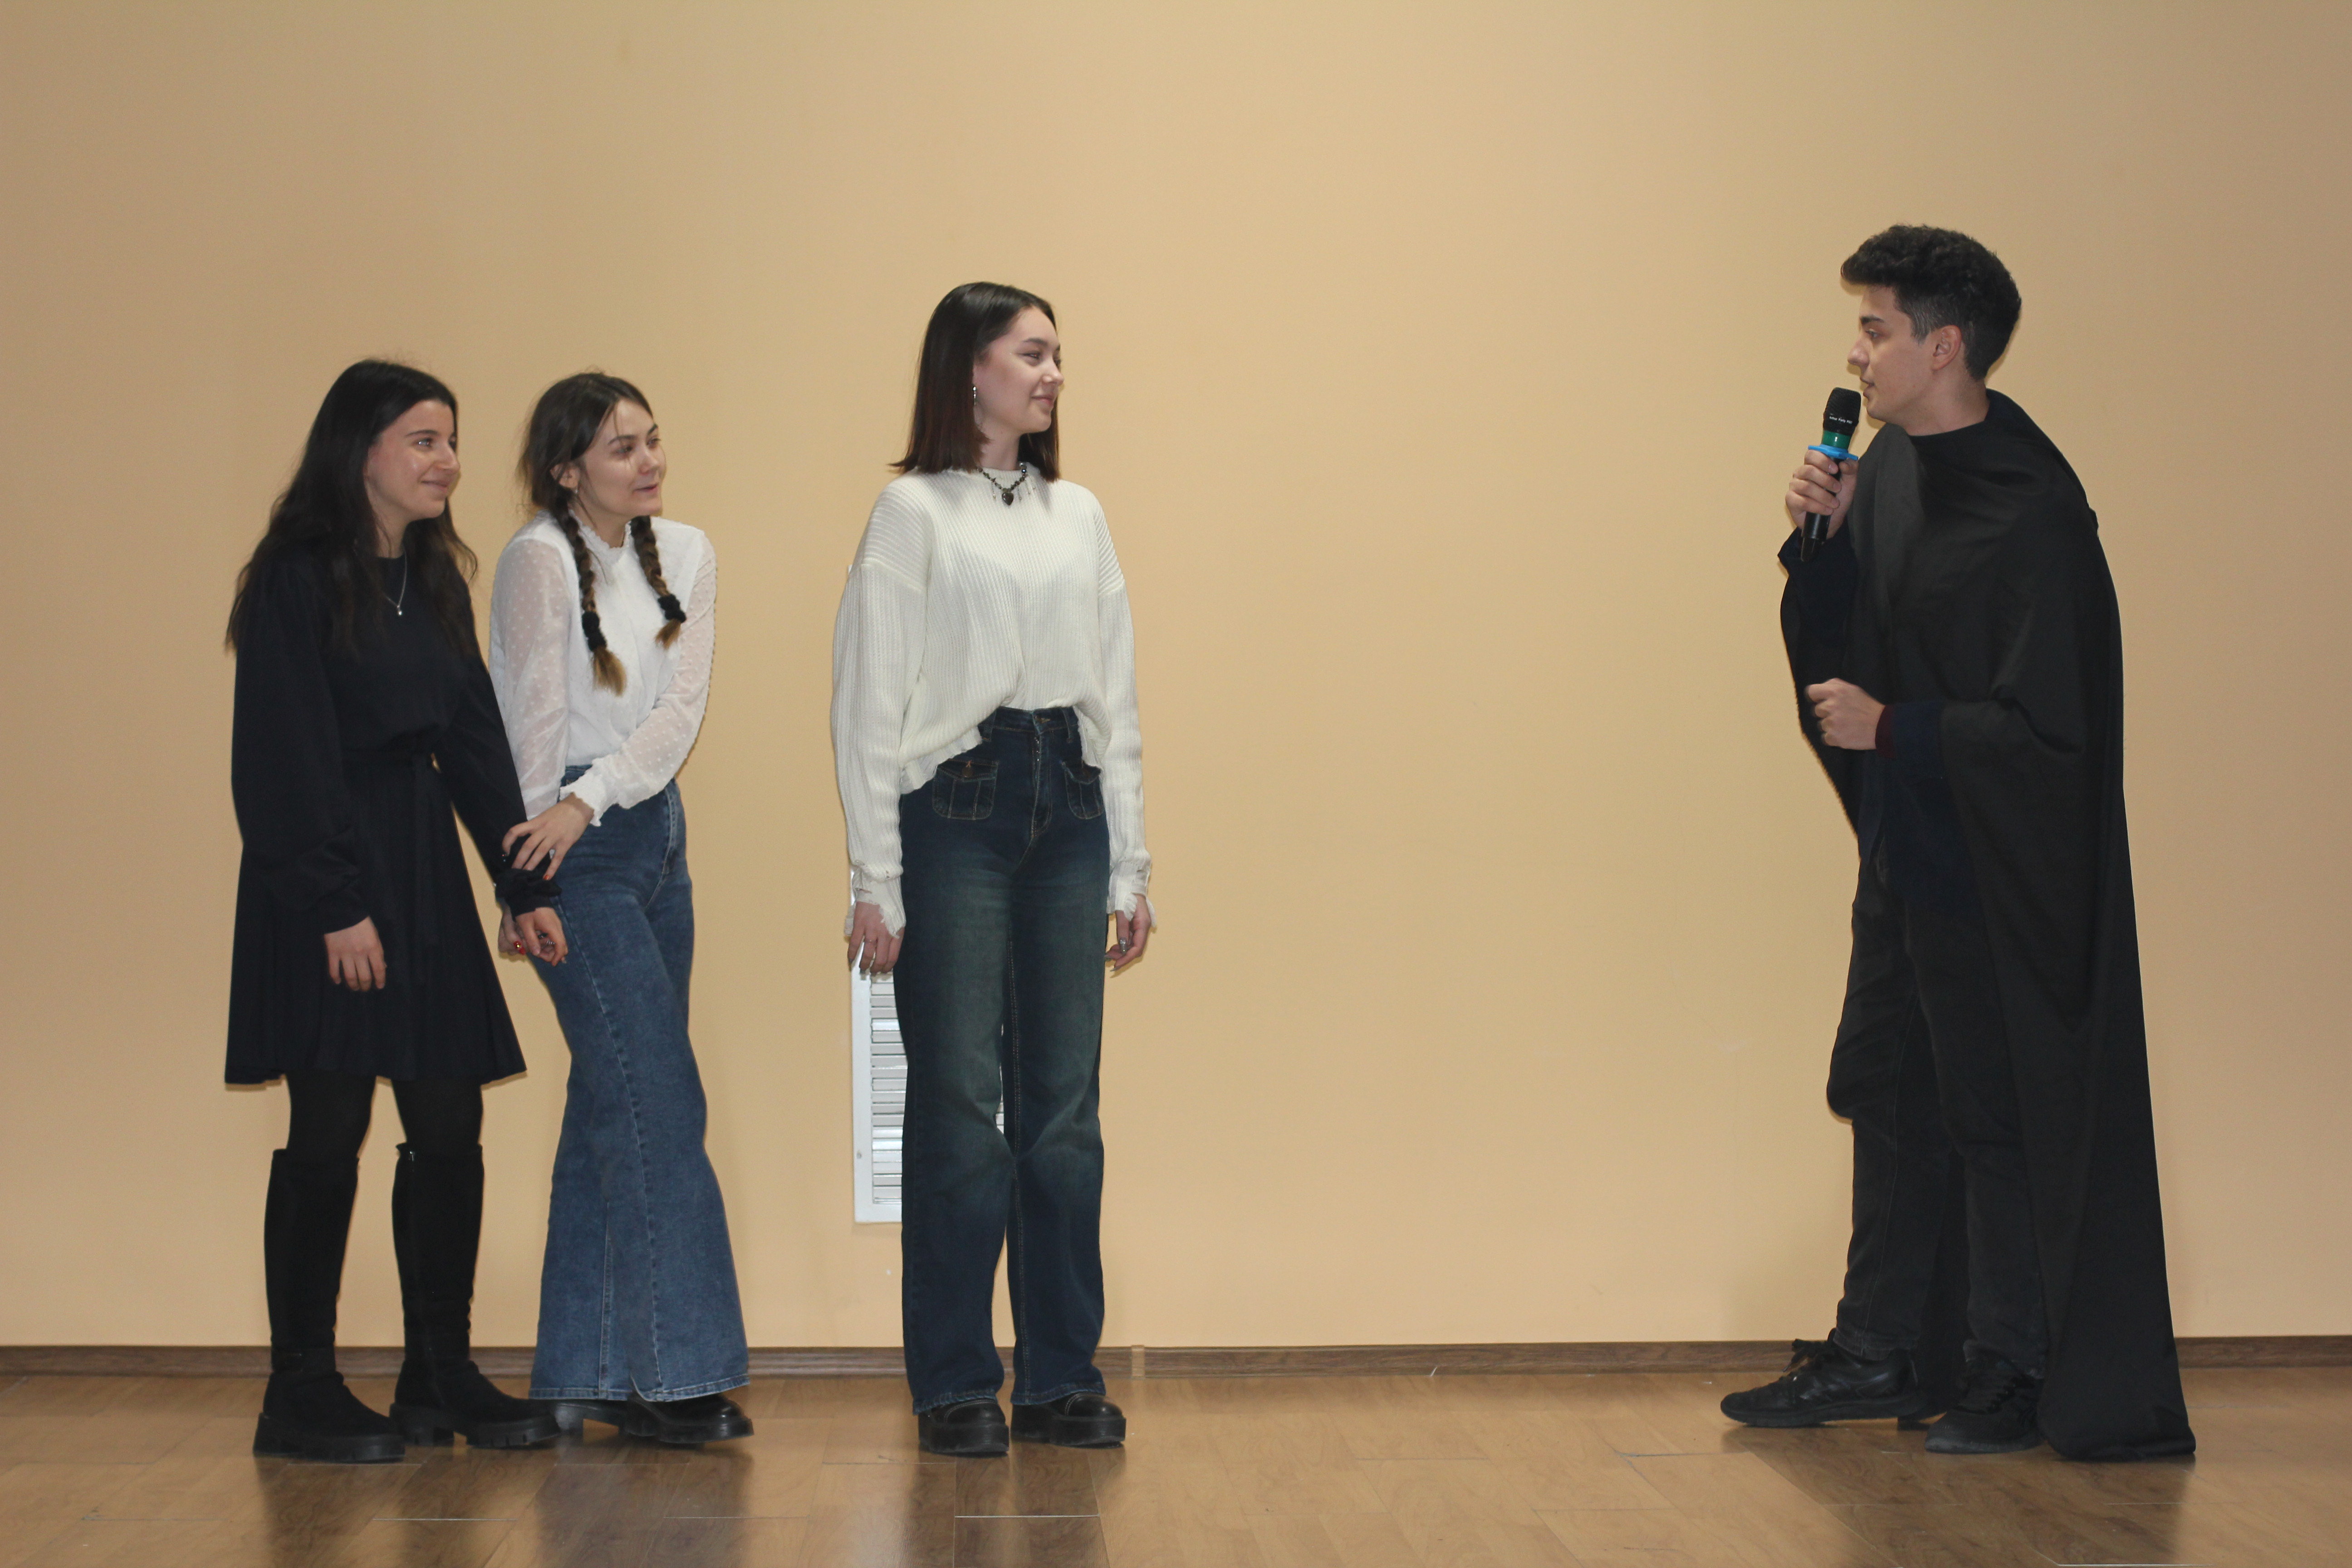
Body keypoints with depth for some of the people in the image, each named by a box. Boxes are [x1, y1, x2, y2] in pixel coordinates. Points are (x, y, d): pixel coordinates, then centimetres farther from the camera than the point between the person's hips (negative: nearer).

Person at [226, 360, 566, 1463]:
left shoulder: (436, 581, 15)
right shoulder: (298, 582, -8)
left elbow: (475, 740, 15)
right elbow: (289, 756, -13)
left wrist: (523, 887, 9)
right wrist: (335, 904, -18)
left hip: (423, 872, 7)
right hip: (326, 875, -7)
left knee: (449, 1129, 6)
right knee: (329, 1131, -4)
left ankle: (441, 1374, 15)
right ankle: (300, 1392, 4)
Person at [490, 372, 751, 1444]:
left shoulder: (686, 554, 7)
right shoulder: (540, 560, -11)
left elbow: (682, 706, -3)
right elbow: (537, 722, -10)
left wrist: (589, 801, -16)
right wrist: (532, 877, -8)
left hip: (654, 834, 7)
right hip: (576, 854, -7)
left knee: (614, 1107, 9)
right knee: (656, 1105, -9)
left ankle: (589, 1373, 16)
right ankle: (672, 1370, -5)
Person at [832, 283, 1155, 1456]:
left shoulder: (1079, 515, 14)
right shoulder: (913, 512, -2)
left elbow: (1117, 697, 15)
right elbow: (869, 705, -4)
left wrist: (1130, 865, 10)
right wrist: (875, 883, -9)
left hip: (1070, 805, 5)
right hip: (956, 806, -5)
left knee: (1065, 1109, 5)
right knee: (958, 1107, -2)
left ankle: (1061, 1378, 13)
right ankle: (955, 1388, 6)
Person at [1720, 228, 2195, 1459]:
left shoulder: (2033, 515, -22)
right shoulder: (1894, 463, 4)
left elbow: (2047, 729, -22)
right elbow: (1841, 640, 12)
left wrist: (1889, 729, -15)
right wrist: (1823, 537, -5)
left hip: (1994, 872, -9)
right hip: (1909, 849, 9)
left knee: (1996, 1115, 2)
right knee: (1892, 1101, 16)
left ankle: (2017, 1373, 16)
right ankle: (1881, 1354, 28)